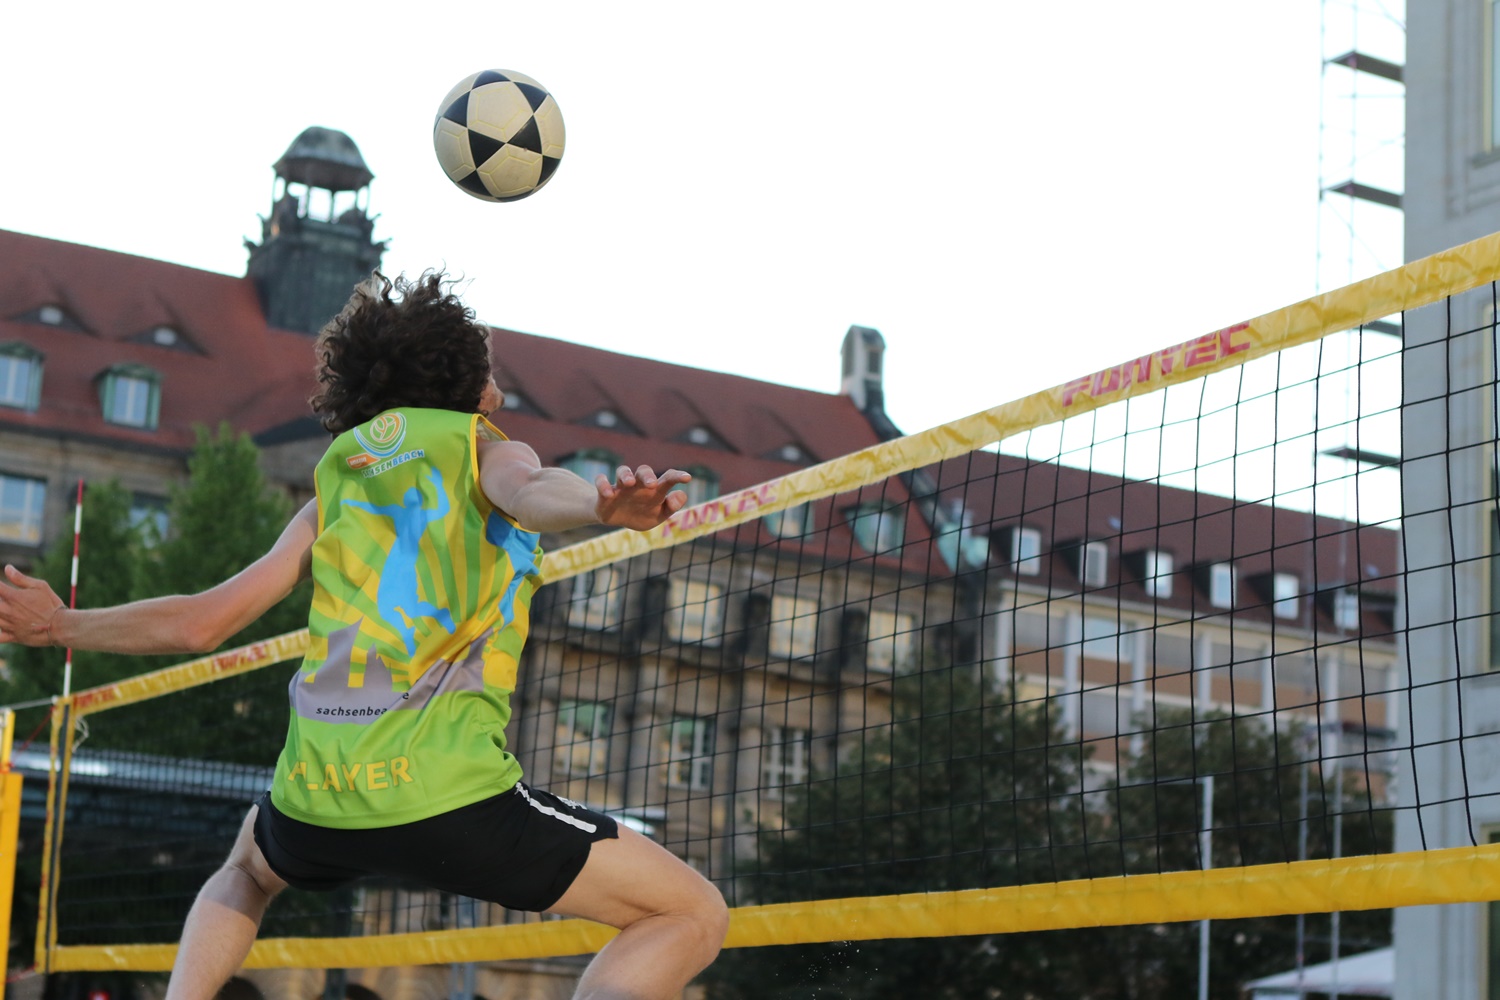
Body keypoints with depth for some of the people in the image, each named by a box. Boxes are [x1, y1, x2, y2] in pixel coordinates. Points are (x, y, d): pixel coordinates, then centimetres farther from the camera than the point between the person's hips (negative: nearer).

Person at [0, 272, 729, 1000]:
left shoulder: (335, 480, 21)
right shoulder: (486, 449, 10)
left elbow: (201, 621, 21)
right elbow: (532, 492, -16)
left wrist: (61, 626, 36)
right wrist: (603, 505, -37)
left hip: (312, 794, 6)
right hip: (444, 790, -5)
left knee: (249, 866, 42)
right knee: (694, 915, 3)